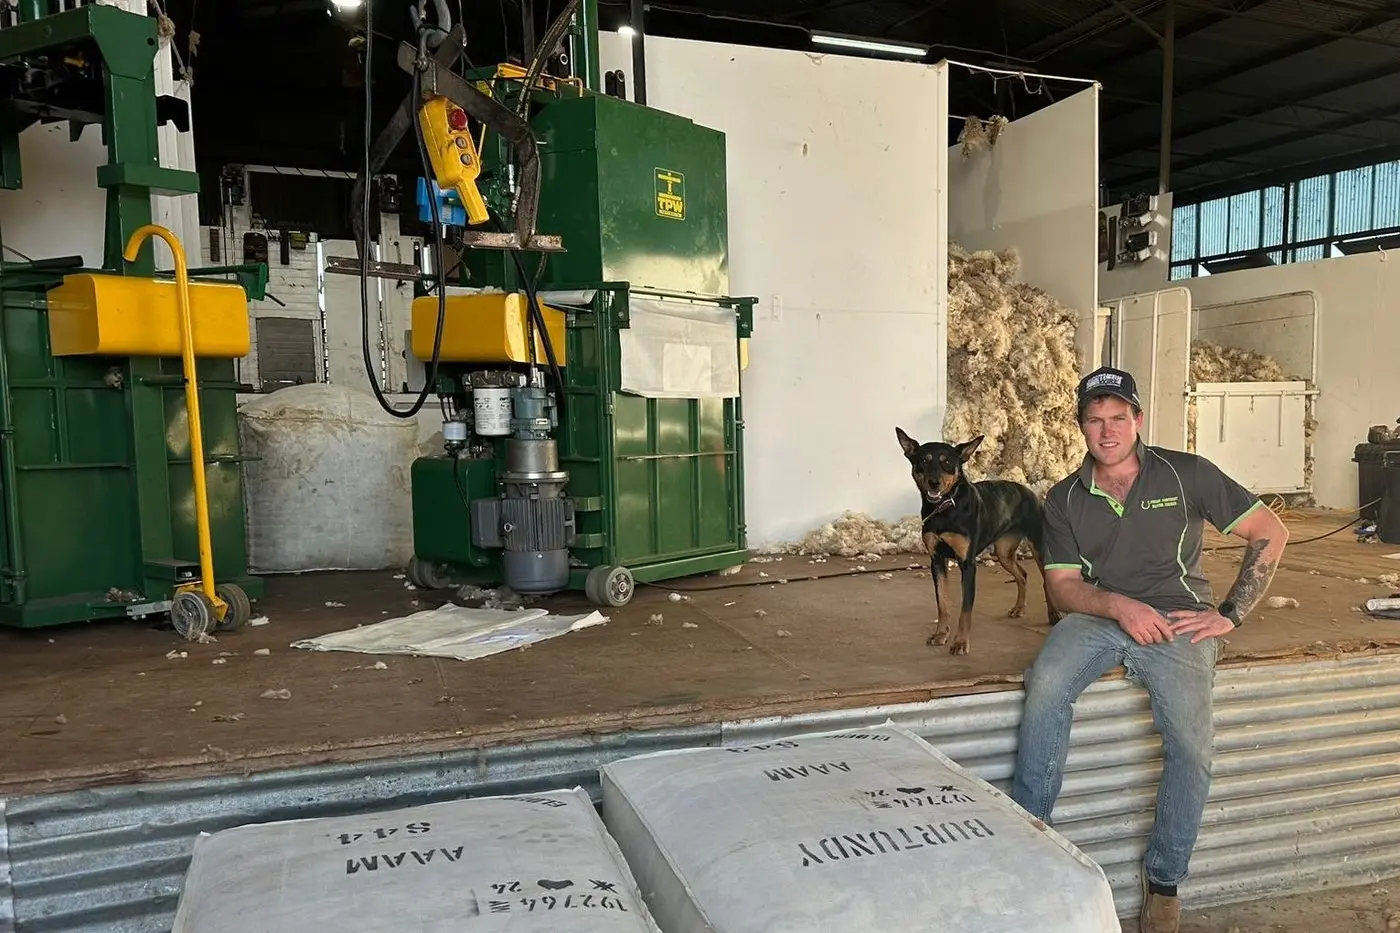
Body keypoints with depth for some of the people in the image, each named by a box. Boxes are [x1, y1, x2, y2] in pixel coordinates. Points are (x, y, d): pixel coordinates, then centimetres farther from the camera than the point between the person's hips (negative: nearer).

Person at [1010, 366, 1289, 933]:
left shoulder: (1185, 474, 2)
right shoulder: (1064, 499, 8)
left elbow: (1270, 533, 5)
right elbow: (1063, 586, 3)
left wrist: (1230, 613, -2)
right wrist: (1119, 606, -18)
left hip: (1177, 619, -1)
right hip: (1099, 615, 2)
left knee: (1192, 743, -24)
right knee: (1046, 684, -30)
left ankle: (1164, 881, -2)